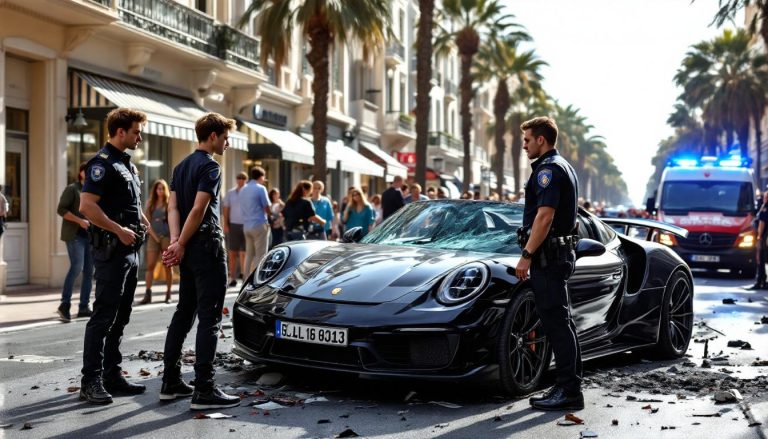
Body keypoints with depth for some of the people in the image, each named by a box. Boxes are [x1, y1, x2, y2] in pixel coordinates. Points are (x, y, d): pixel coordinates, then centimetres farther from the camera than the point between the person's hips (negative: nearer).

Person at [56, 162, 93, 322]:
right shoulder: (72, 189, -1)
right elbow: (61, 209, -10)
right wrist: (80, 221, -18)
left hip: (90, 235, 7)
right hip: (75, 234, -7)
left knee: (89, 271, 4)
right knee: (77, 267, -19)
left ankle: (84, 307, 8)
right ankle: (64, 304, -13)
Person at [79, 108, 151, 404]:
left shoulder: (127, 164, 18)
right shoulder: (103, 162, -11)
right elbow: (87, 205, -21)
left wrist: (147, 226, 13)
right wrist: (119, 230, -20)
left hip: (129, 251, 9)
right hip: (110, 249, -9)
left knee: (119, 319, 12)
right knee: (103, 317, -7)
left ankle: (112, 376, 18)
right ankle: (91, 382, -3)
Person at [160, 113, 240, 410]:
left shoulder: (181, 166, 16)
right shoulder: (210, 167, -11)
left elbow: (173, 207, 8)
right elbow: (198, 211, -18)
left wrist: (175, 241, -5)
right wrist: (180, 245, -11)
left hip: (189, 251, 9)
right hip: (207, 246, -9)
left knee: (184, 313, 14)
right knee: (209, 318, -7)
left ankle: (171, 383, 18)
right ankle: (204, 391, -8)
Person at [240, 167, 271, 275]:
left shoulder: (243, 189, 13)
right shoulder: (260, 188, -9)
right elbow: (267, 208, -8)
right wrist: (272, 214, 13)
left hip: (246, 225, 7)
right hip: (259, 224, -7)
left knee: (249, 254, 10)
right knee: (260, 255, -5)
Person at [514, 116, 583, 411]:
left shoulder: (549, 169, -13)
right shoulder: (563, 167, 21)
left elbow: (544, 216, -22)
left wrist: (527, 255, -22)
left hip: (548, 255, -11)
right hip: (560, 254, 11)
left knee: (557, 323, -9)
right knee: (561, 323, 12)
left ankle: (568, 392, -7)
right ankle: (568, 388, 18)